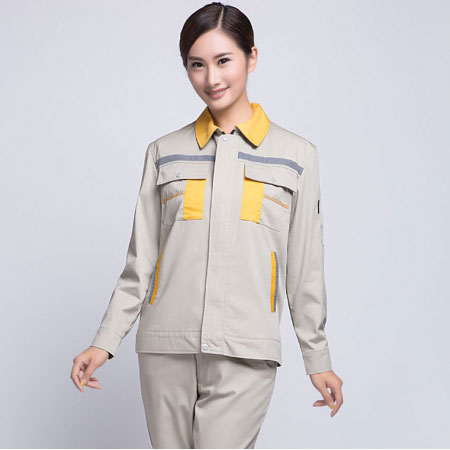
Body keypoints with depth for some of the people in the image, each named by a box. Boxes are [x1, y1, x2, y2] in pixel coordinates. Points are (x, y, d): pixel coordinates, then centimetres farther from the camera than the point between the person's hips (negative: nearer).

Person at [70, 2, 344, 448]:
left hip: (246, 353, -2)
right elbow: (141, 261, 11)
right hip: (166, 347, 2)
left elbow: (305, 268, 8)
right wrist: (105, 341, 5)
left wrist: (317, 357, 10)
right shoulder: (164, 152, 10)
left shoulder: (296, 154, 5)